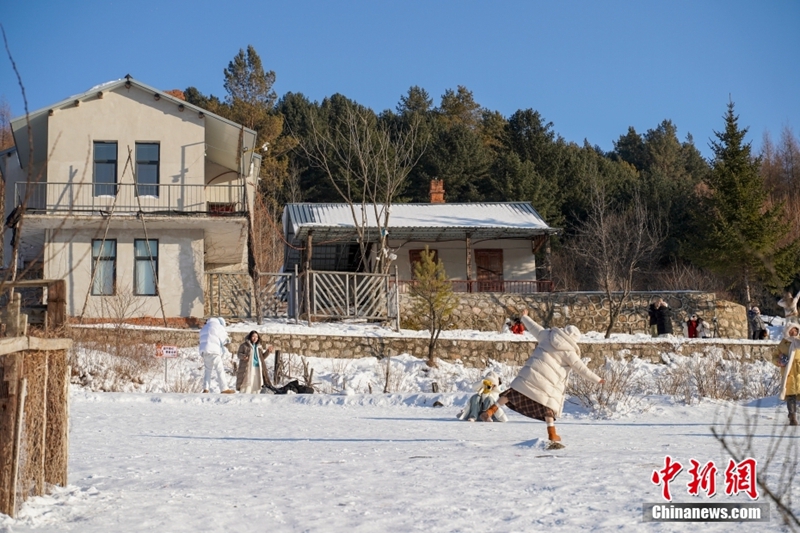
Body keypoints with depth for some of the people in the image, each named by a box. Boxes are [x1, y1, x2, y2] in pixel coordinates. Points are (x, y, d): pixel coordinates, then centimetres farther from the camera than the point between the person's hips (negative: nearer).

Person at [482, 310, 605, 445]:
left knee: (515, 392, 10)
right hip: (547, 381, -3)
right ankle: (552, 434, 11)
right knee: (547, 404, 11)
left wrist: (525, 317, 40)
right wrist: (597, 379, 7)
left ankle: (492, 409, 3)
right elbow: (581, 368, -1)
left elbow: (534, 327, 21)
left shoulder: (548, 335, 8)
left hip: (531, 373, 3)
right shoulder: (569, 351, -2)